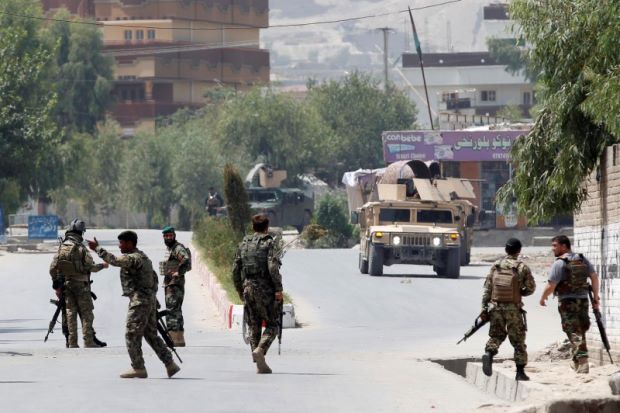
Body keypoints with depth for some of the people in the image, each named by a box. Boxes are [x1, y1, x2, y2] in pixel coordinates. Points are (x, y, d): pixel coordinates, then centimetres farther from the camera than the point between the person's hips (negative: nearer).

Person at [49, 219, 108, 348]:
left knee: (70, 313, 9)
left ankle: (72, 342, 7)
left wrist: (56, 283, 9)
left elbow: (53, 268, 1)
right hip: (81, 284, -5)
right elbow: (90, 266, -14)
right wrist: (102, 266, 4)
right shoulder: (80, 248, -14)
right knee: (86, 313, 2)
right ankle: (89, 341, -2)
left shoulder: (61, 248, 2)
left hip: (66, 284, 5)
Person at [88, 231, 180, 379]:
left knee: (132, 335, -4)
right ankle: (170, 364, 12)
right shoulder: (143, 257, 18)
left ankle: (138, 368, -2)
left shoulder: (132, 258, -14)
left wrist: (97, 248, -22)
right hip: (150, 299, 10)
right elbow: (154, 278, 23)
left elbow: (114, 260, -28)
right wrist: (153, 296, 24)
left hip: (139, 301, -10)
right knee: (151, 334, 13)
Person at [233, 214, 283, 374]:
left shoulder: (243, 244, 12)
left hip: (247, 287, 5)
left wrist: (240, 290, 20)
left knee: (253, 326, 9)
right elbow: (273, 266, -15)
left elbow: (235, 269, 12)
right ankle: (260, 349, -23)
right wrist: (278, 289, -13)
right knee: (271, 325, 3)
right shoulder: (268, 243, -4)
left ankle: (260, 365, 5)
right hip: (264, 288, -5)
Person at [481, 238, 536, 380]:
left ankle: (489, 353, -14)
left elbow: (487, 288, 3)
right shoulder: (522, 267, -5)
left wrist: (484, 308, 6)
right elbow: (531, 288, -4)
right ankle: (520, 372, 9)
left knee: (496, 334, 17)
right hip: (513, 308, -2)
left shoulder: (496, 265, 4)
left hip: (496, 306, 2)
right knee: (518, 340, 8)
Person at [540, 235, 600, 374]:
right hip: (583, 299, 6)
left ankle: (583, 364, -14)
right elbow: (594, 277, 6)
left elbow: (550, 286, -14)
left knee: (574, 334, -5)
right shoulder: (582, 260, 9)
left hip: (567, 301, -6)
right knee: (580, 332, 19)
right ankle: (577, 362, 30)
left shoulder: (559, 263, -12)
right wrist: (595, 296, 11)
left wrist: (542, 298, 3)